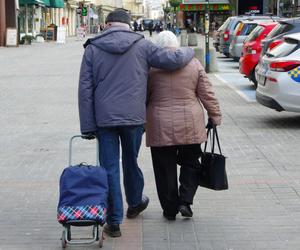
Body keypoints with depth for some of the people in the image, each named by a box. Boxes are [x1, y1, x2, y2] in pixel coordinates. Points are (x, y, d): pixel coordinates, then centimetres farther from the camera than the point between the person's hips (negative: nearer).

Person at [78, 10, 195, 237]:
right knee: (131, 162, 20)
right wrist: (189, 52, 19)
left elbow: (85, 89, -1)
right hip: (133, 116, 1)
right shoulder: (141, 45, 1)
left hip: (104, 118, -1)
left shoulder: (93, 48, 3)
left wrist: (88, 126, 0)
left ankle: (114, 222, 5)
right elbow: (173, 60, -5)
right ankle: (135, 204, 41)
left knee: (110, 168, 3)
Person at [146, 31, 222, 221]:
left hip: (160, 127, -1)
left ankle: (170, 209, 13)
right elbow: (207, 94, 3)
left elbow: (144, 96, 2)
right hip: (190, 126, 1)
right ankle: (185, 201, 4)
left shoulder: (151, 67, -5)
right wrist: (215, 115, 14)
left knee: (165, 169, 8)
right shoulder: (193, 64, 1)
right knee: (190, 163, 17)